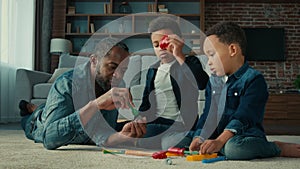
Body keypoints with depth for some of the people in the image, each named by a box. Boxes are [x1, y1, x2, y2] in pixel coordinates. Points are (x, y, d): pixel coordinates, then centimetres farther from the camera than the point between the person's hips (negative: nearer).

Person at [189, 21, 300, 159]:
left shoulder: (253, 79, -9)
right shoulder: (213, 81, 16)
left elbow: (243, 117, -20)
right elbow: (208, 115, 11)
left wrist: (220, 141, -32)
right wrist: (199, 138, -8)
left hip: (246, 136, -8)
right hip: (216, 137, 8)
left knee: (233, 147, -40)